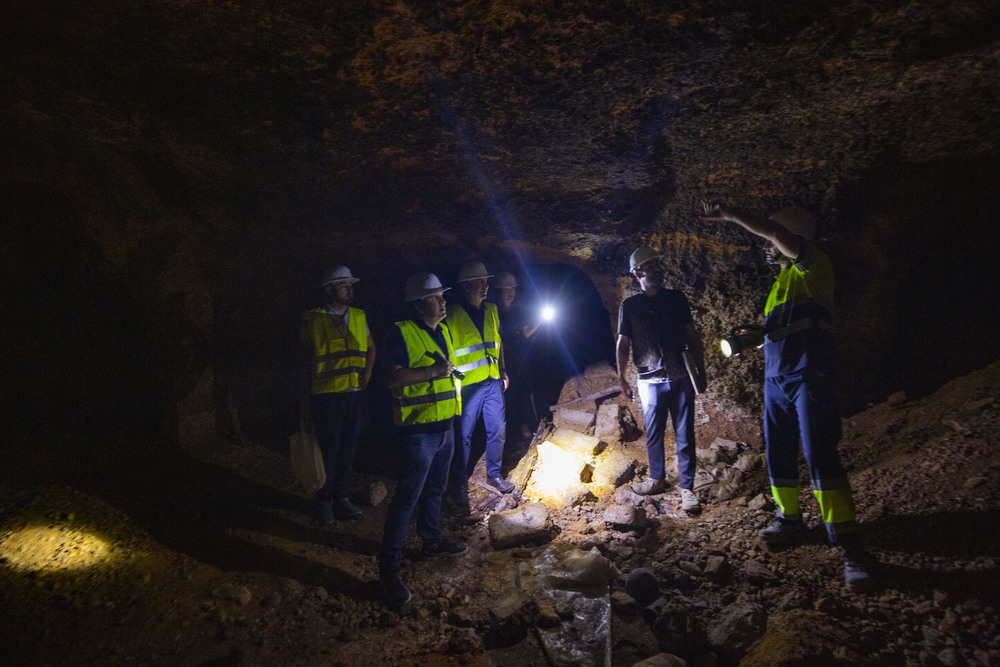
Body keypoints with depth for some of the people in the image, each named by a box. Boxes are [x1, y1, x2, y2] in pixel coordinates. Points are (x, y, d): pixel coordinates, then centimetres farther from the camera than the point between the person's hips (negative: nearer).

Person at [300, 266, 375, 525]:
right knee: (327, 450, 2)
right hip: (325, 394, -4)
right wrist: (305, 399, 2)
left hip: (353, 394, 4)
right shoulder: (313, 319, -2)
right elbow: (306, 360, 3)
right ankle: (324, 504, 18)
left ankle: (341, 498, 25)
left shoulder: (359, 317, 9)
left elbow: (371, 348, 22)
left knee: (347, 448, 11)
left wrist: (368, 371, 3)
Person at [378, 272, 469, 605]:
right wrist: (432, 371, -26)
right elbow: (392, 378, -24)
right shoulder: (401, 334, -15)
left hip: (445, 426, 8)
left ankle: (432, 541, 40)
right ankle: (388, 567, 4)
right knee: (407, 498, -5)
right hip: (419, 430, -8)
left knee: (435, 489, 22)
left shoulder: (443, 330, 10)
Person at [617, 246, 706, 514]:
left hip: (680, 378, 0)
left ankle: (686, 488, 10)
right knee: (653, 434, 10)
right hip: (650, 381, 0)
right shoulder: (630, 305, 5)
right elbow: (623, 343, 7)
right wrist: (621, 376, 2)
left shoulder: (676, 298, 7)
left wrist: (701, 370, 6)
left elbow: (692, 336, 10)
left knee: (684, 435, 1)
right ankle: (657, 479, 28)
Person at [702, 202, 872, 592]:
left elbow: (775, 230, -18)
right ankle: (789, 519, 25)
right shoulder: (781, 281, 24)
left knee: (820, 457, -14)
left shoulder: (813, 267, -1)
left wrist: (727, 216, -12)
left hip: (810, 376, -9)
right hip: (776, 379, 9)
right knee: (778, 455, 10)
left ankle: (849, 546, -11)